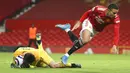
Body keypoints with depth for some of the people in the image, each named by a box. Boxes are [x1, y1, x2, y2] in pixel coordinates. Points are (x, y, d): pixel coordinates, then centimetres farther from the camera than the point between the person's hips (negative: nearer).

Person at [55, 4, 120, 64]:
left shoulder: (116, 19, -30)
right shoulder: (98, 9, -31)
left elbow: (116, 33, -32)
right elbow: (87, 13, -11)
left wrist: (114, 45, -44)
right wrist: (79, 22, -13)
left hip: (96, 29, 3)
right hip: (89, 22, -3)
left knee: (78, 42, -1)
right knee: (85, 40, -28)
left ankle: (67, 29, 21)